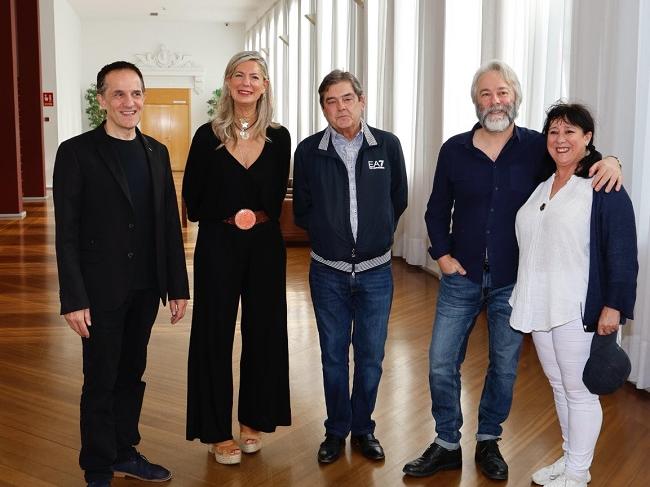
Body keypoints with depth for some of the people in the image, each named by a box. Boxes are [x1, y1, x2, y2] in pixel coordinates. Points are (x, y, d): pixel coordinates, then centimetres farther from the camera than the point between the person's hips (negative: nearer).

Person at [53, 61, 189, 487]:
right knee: (101, 381, 6)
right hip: (101, 289, -4)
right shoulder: (76, 152, -7)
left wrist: (178, 286, 7)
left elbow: (170, 223, 8)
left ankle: (125, 452, 32)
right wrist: (74, 299, -14)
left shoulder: (157, 152, 8)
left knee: (131, 374, 16)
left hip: (145, 287, 5)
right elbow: (67, 232, -10)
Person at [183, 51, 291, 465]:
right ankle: (218, 430, 17)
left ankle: (254, 419, 27)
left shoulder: (278, 137, 1)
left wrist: (259, 218, -2)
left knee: (263, 331, 10)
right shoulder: (208, 136, -3)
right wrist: (230, 218, -3)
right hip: (218, 245, -2)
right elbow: (193, 199, 1)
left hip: (265, 245, 2)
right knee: (215, 335, 4)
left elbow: (277, 197, 9)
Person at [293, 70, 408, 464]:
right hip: (328, 272, 0)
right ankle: (336, 431, 28)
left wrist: (378, 236, 9)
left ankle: (363, 428, 28)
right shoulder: (309, 151, -3)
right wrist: (330, 235, 4)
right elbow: (302, 211, 6)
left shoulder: (388, 146, -3)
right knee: (334, 356, 11)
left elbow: (399, 200, 10)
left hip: (376, 271, 0)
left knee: (371, 357, 9)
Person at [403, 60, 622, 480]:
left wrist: (609, 161, -18)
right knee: (441, 364, 4)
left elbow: (581, 160, 5)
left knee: (504, 367, 12)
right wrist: (443, 254, -3)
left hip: (513, 281, -1)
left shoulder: (538, 146, -4)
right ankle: (447, 445, 23)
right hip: (462, 276, 1)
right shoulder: (454, 150, 0)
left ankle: (488, 441, 33)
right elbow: (437, 210, 8)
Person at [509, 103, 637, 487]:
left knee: (579, 390, 4)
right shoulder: (540, 186, 13)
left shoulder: (604, 187, -8)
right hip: (539, 307, 7)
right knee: (559, 386, 17)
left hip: (578, 310, -7)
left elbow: (622, 254, -12)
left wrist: (614, 306, -17)